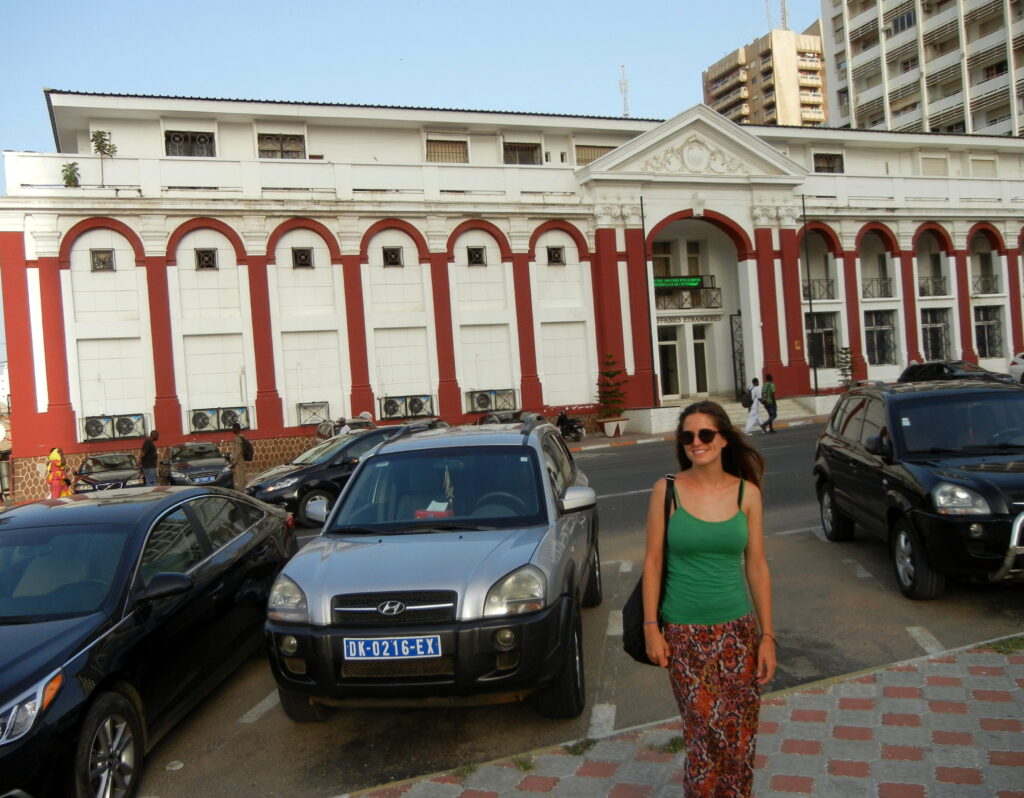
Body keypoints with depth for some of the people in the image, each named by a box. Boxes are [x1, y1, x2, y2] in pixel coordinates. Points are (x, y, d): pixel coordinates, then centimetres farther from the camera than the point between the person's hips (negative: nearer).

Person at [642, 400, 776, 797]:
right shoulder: (666, 490, -6)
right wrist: (651, 628, -5)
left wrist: (767, 634, 1)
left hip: (738, 630, 2)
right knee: (706, 733, 3)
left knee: (741, 734, 9)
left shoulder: (747, 493, -1)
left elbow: (757, 566, 2)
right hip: (684, 634, -2)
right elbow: (653, 561, -2)